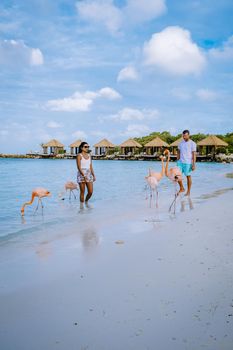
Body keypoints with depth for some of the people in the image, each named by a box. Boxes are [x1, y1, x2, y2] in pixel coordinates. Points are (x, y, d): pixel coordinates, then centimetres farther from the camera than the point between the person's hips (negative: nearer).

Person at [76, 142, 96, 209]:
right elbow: (79, 167, -13)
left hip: (89, 174, 5)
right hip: (81, 175, -5)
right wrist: (84, 176, -21)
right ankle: (81, 206, 11)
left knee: (90, 192, 2)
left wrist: (93, 175, 8)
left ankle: (86, 201, 30)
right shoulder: (79, 155, -6)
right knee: (82, 192, -1)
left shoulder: (89, 155, 12)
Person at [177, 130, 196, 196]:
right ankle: (181, 188, 13)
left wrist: (194, 164, -13)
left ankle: (188, 192, 12)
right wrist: (177, 161, 11)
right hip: (180, 162, 5)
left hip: (188, 163, -5)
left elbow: (194, 155, -9)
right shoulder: (181, 143, 10)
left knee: (188, 176, 1)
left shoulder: (192, 144, -6)